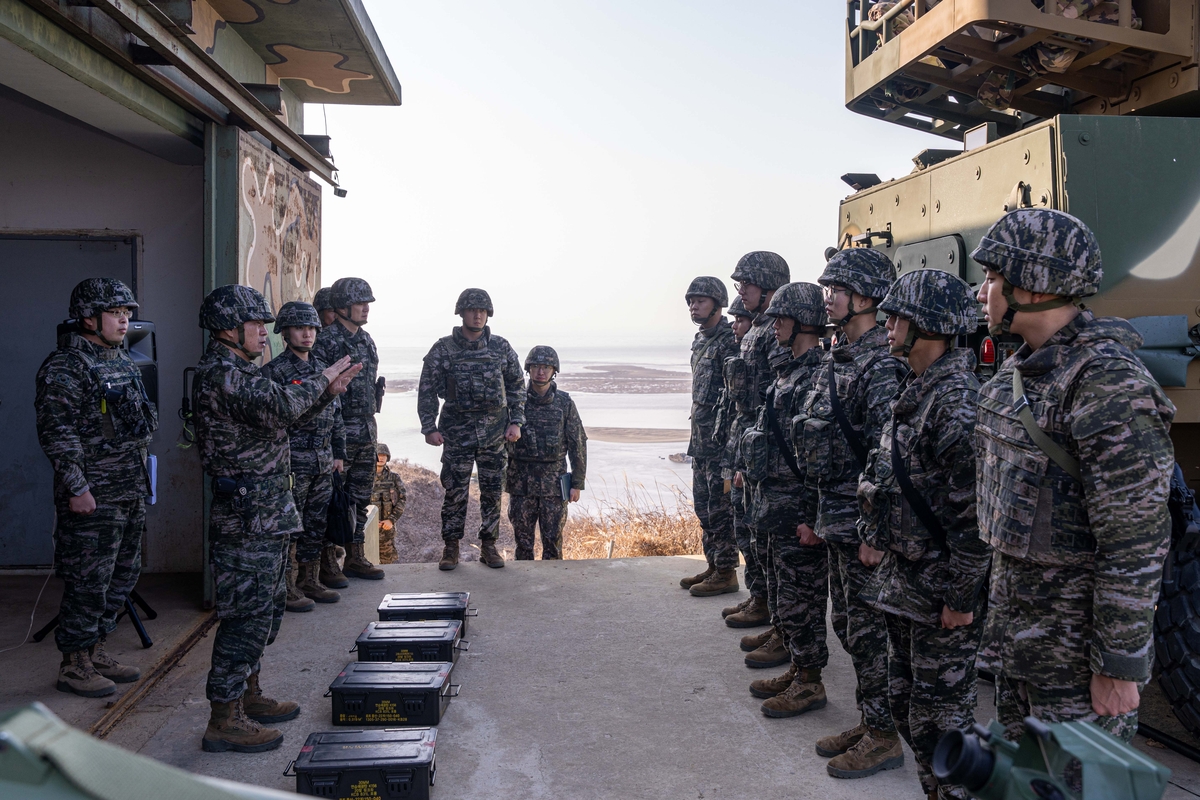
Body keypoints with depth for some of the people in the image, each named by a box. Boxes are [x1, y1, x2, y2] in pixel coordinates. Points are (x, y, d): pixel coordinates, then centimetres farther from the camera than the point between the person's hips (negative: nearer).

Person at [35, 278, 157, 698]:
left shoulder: (122, 361, 15)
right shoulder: (64, 367, -12)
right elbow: (56, 433, -18)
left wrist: (141, 477, 21)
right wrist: (76, 487, -21)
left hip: (130, 494, 9)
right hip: (92, 498, -9)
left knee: (123, 574, 15)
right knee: (88, 581, -1)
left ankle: (96, 651, 28)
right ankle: (74, 665, 12)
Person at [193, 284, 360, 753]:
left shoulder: (238, 371, 18)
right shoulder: (221, 373, -16)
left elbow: (281, 415, 22)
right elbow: (280, 408, -30)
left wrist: (328, 391, 9)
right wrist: (320, 379, -14)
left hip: (265, 514, 11)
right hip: (247, 517, -11)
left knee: (266, 608, 19)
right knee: (247, 613, -6)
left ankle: (248, 696, 31)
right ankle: (224, 720, 2)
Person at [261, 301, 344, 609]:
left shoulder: (323, 369, 14)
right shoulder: (273, 371, -8)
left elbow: (336, 414, 19)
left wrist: (338, 453, 15)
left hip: (323, 463, 7)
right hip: (291, 463, -7)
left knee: (316, 525, 13)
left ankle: (310, 581, 25)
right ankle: (287, 588, 8)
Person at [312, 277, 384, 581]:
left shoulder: (366, 340, 13)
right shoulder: (325, 340, -12)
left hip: (366, 431, 8)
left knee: (360, 498, 13)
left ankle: (355, 556, 23)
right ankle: (326, 561, 9)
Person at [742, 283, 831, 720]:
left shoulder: (817, 377, -19)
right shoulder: (788, 372, 13)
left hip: (797, 512, -10)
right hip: (773, 504, 10)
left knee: (800, 598, 1)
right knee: (781, 596, 18)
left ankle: (810, 683, 15)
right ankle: (796, 671, 31)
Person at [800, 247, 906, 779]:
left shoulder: (882, 365, -17)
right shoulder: (835, 360, 14)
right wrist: (811, 514, 19)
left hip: (863, 526, -10)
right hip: (835, 523, 10)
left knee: (869, 630, 1)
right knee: (846, 625, 17)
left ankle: (883, 737, 16)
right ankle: (868, 722, 31)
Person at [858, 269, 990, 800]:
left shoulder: (960, 400, -21)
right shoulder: (915, 392, 11)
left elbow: (976, 510, -24)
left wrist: (962, 595, -21)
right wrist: (878, 538, 17)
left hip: (942, 591, -10)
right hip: (902, 578, 10)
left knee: (939, 715, 3)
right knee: (904, 700, 19)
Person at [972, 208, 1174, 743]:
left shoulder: (1108, 383, -22)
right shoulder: (1017, 371, 7)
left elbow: (1137, 542, -23)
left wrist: (1119, 665, -20)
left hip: (1076, 639, -9)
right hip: (1014, 619, 9)